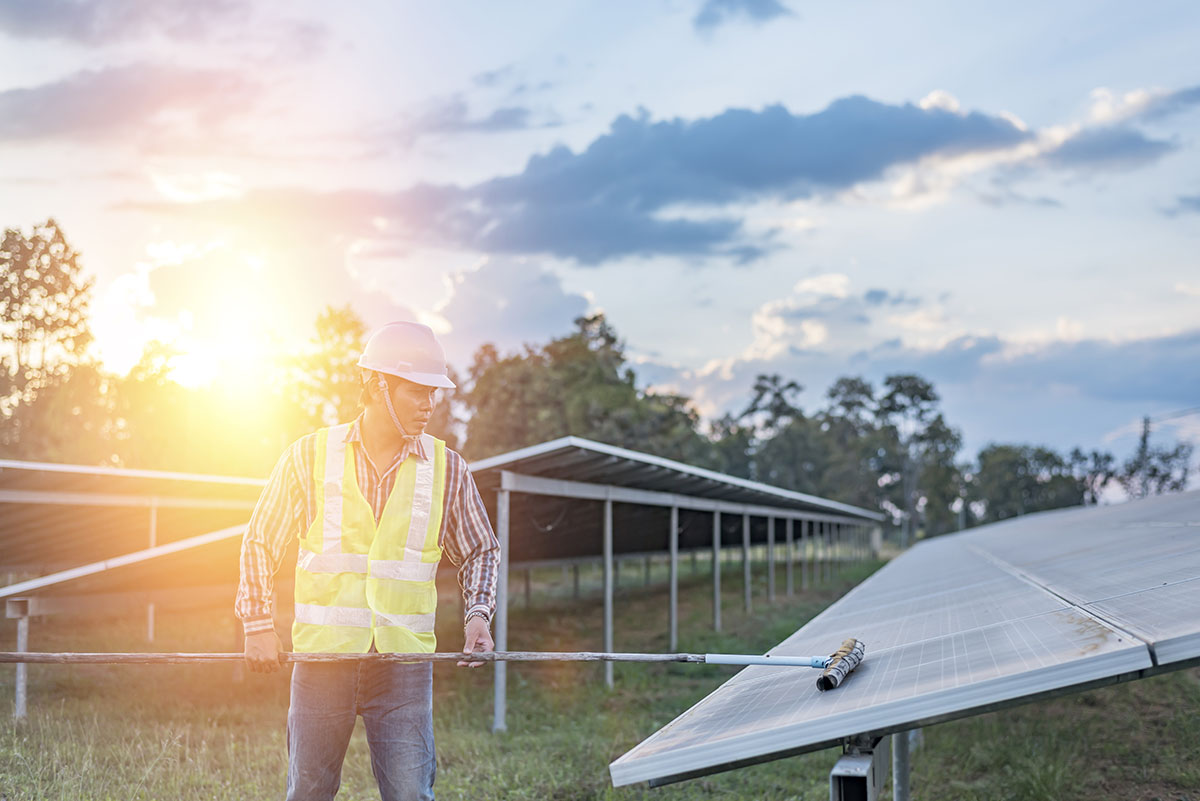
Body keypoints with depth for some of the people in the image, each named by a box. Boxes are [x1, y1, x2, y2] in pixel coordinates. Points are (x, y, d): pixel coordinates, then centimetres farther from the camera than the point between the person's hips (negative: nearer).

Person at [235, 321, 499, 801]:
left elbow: (480, 550, 17)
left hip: (405, 659, 0)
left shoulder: (446, 469, 4)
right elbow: (261, 542, 9)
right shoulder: (310, 456, 1)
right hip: (321, 653, 0)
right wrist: (258, 623, 2)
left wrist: (478, 614, 1)